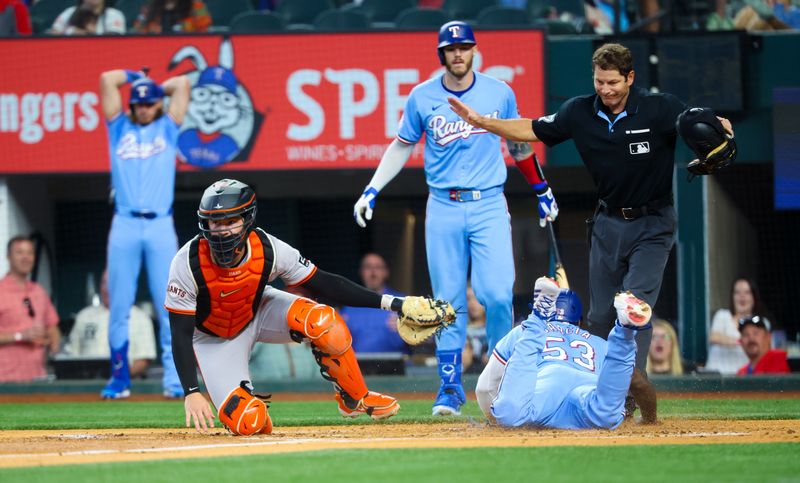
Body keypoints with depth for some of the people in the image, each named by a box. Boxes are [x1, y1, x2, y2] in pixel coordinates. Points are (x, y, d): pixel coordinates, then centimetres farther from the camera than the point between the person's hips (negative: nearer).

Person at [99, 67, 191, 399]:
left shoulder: (168, 128, 15)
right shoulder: (120, 128, 15)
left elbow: (182, 83, 12)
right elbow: (107, 79, 12)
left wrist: (156, 87, 28)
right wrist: (136, 77, 26)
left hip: (161, 225, 0)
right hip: (124, 224, 1)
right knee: (119, 306, -2)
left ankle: (174, 379, -7)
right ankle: (119, 378, 4)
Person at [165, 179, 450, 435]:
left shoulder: (268, 250, -26)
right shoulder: (188, 265, -33)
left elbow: (323, 284, -17)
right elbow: (180, 333, -27)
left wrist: (390, 303, -23)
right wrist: (191, 392, -37)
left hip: (258, 313, 2)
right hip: (213, 338, -2)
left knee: (321, 322, -29)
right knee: (247, 423, -23)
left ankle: (355, 399, -5)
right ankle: (245, 404, 17)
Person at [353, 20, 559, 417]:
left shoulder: (499, 93, 3)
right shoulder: (422, 97, 1)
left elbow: (518, 143, 16)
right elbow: (402, 146, 11)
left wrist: (541, 189, 18)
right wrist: (372, 190, 2)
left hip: (489, 206, 0)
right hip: (443, 209, 0)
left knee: (497, 294, -12)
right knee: (449, 302, 0)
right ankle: (450, 387, 8)